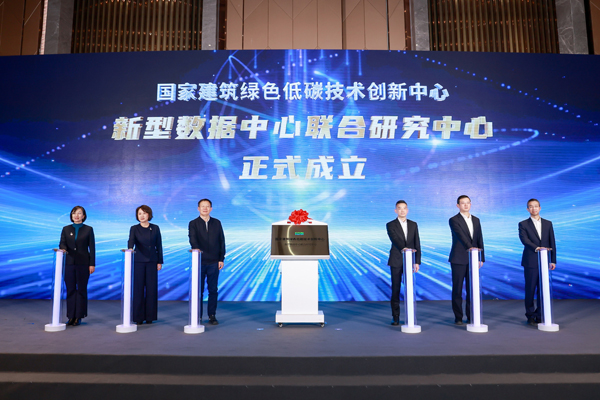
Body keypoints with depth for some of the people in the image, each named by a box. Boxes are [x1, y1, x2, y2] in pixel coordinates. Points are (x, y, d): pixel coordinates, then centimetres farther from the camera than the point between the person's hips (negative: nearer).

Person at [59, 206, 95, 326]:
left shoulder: (88, 229, 4)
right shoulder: (66, 229, 10)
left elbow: (92, 247, 1)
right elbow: (62, 244, 2)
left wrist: (92, 264, -5)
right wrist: (63, 249, -22)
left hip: (83, 263, -2)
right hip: (69, 263, 2)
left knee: (81, 289, 2)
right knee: (70, 289, 4)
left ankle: (79, 316, 9)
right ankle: (71, 316, 11)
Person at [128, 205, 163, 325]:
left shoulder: (155, 228, 6)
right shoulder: (134, 229, 3)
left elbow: (159, 245, 7)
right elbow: (131, 240, -15)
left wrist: (160, 261, 4)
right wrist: (130, 248, -37)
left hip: (152, 261, 1)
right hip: (138, 261, -1)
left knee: (151, 288, 2)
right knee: (138, 288, -1)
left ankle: (150, 316, 11)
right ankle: (138, 317, 8)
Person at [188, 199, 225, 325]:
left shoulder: (217, 223, 9)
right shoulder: (193, 223, 3)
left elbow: (222, 241, 8)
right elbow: (192, 238, -15)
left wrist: (221, 259, 2)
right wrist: (195, 248, -36)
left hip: (214, 262, 2)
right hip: (199, 262, -1)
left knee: (213, 290, 5)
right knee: (198, 290, 5)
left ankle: (212, 316, 15)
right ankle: (198, 316, 15)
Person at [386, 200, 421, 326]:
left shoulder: (413, 225, 11)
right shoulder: (391, 225, 1)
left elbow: (417, 244, 8)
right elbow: (395, 239, -16)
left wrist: (417, 261, 2)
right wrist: (403, 248, -35)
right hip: (396, 261, -2)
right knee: (395, 289, 1)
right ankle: (396, 317, 9)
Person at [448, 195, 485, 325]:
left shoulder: (476, 220, 14)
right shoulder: (454, 220, -4)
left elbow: (480, 239, 14)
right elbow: (461, 235, -19)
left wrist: (481, 257, 9)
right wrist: (470, 247, -33)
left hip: (473, 259, 5)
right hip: (458, 259, -5)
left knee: (472, 289, 6)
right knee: (457, 289, 1)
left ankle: (471, 317, 15)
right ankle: (458, 317, 9)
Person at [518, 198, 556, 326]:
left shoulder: (548, 224, 13)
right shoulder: (523, 224, 3)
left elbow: (552, 242, 11)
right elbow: (524, 240, -12)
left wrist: (553, 260, 5)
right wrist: (536, 247, -28)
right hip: (530, 262, -3)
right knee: (530, 290, 1)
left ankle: (540, 316, 14)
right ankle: (530, 316, 10)